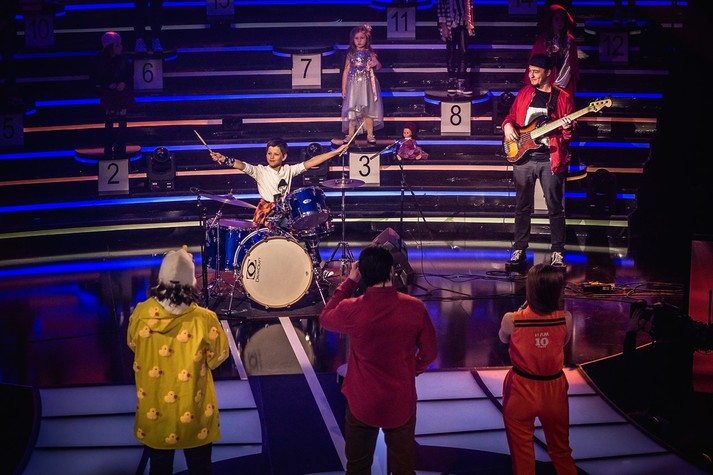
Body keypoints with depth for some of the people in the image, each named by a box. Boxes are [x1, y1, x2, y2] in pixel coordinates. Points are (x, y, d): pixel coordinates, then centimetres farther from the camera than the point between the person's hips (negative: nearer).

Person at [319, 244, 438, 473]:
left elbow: (325, 318, 6)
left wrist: (349, 282, 4)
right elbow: (429, 353, -3)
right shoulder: (415, 307, -15)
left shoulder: (351, 310, -17)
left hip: (362, 402, 0)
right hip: (401, 402, 0)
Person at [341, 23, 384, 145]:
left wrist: (376, 64, -24)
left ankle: (370, 135, 9)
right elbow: (346, 71, 5)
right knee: (352, 110, 1)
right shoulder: (351, 54, 3)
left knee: (368, 109, 2)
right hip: (354, 84, 0)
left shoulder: (370, 53, 2)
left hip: (367, 85, 0)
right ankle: (350, 135, 9)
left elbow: (378, 67, 1)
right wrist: (343, 88, 1)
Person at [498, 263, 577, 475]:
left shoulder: (511, 319, -19)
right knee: (561, 451, 22)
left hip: (522, 390, -2)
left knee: (522, 453, 14)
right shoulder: (566, 318, -15)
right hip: (554, 389, 2)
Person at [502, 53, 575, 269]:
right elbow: (511, 116, 19)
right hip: (523, 156, 3)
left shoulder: (562, 97, 1)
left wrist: (568, 128, -21)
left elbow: (571, 131, 1)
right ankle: (519, 250, 16)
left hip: (551, 159, -3)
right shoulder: (523, 94, 12)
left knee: (555, 207, -2)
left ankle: (558, 253, 4)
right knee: (522, 206, 8)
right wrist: (508, 126, -2)